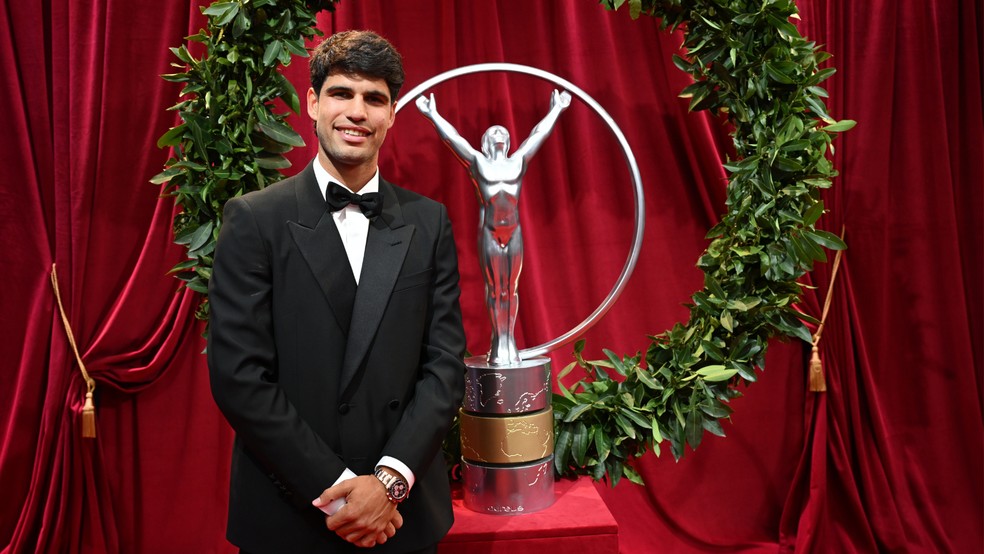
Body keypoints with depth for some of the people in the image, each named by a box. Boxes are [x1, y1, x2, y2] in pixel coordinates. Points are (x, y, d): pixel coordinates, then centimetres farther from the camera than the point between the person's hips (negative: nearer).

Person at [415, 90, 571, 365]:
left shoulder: (519, 161, 13)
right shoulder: (478, 162, 7)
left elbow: (539, 134, 21)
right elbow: (452, 137, 9)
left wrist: (555, 110, 29)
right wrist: (433, 115, 12)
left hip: (514, 233, 2)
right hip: (489, 233, -2)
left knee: (511, 287, 2)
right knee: (494, 288, -2)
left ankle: (510, 341, 3)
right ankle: (499, 342, 0)